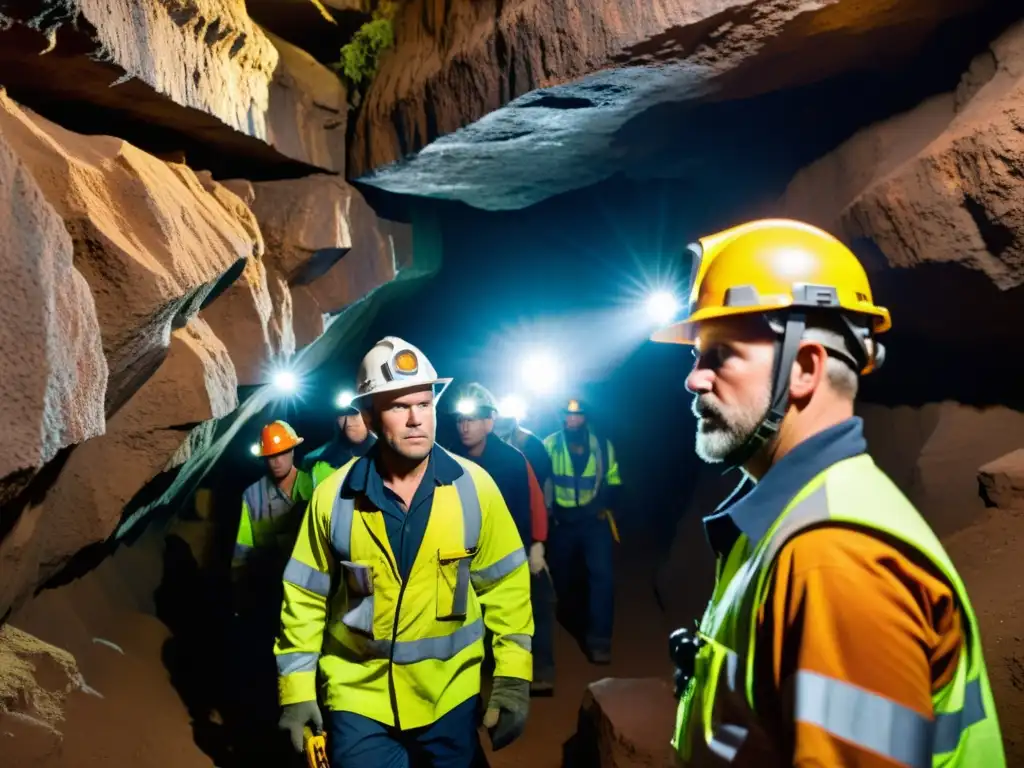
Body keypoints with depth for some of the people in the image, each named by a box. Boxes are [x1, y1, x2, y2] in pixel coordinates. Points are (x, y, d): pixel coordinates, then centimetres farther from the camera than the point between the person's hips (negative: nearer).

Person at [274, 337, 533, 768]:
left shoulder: (474, 486, -10)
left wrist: (511, 676, -6)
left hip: (452, 696, 1)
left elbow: (505, 584, -3)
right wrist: (297, 688, -1)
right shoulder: (334, 497, -10)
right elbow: (306, 597, -1)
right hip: (360, 698, -1)